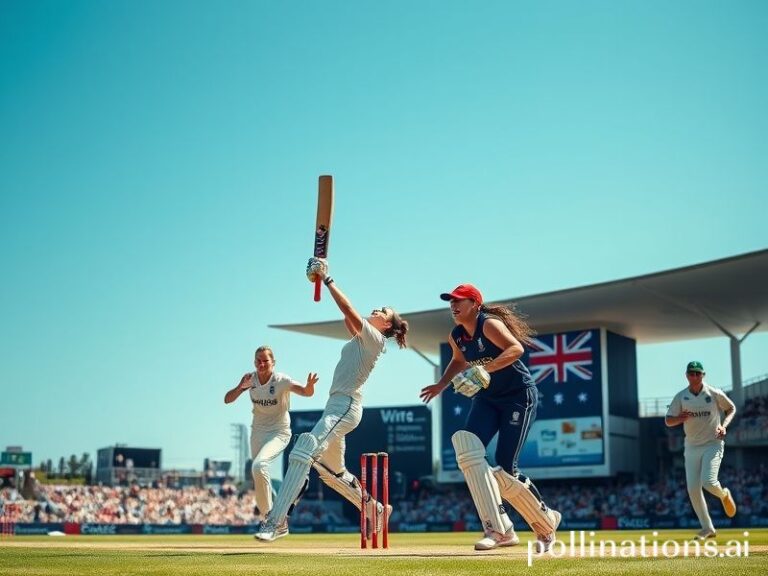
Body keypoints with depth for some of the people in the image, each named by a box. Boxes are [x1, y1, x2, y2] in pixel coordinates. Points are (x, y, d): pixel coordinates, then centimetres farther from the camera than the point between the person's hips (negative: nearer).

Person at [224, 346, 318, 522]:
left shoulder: (282, 380, -19)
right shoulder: (250, 379, -6)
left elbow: (306, 392, -33)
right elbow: (227, 400, -7)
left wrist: (310, 385, -57)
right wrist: (240, 387, -26)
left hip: (279, 433, -5)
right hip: (258, 432, 5)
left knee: (259, 466, -28)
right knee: (257, 473, 14)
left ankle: (266, 511, -11)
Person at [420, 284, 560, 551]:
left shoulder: (489, 324, -19)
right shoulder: (456, 336, 5)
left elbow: (516, 348, -35)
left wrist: (486, 368, -44)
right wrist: (442, 385, 13)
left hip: (518, 397, -7)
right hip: (486, 399, 7)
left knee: (504, 470, -12)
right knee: (466, 446, -20)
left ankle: (547, 522, 17)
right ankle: (499, 530, -19)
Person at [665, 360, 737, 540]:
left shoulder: (715, 393, -5)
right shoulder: (680, 397, -1)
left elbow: (731, 408, 10)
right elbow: (668, 421, -2)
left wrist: (724, 425, -8)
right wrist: (680, 418, -24)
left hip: (713, 444, -3)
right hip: (692, 447, 3)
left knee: (708, 481, -21)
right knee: (693, 489, -2)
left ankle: (724, 495, 15)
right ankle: (708, 528, 10)